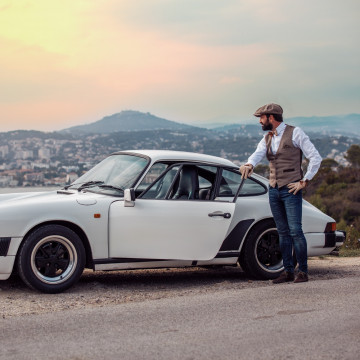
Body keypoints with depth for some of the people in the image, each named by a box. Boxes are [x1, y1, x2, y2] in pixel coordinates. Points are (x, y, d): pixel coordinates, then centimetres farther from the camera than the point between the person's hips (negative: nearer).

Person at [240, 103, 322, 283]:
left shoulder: (295, 133, -5)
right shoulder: (267, 138, 13)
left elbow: (315, 158, -7)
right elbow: (258, 154, -7)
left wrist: (304, 181, -10)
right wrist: (249, 164, -30)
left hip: (291, 189, -6)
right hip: (273, 190, 6)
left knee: (295, 231, -10)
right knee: (283, 232, 7)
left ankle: (303, 271, -2)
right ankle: (288, 271, 12)